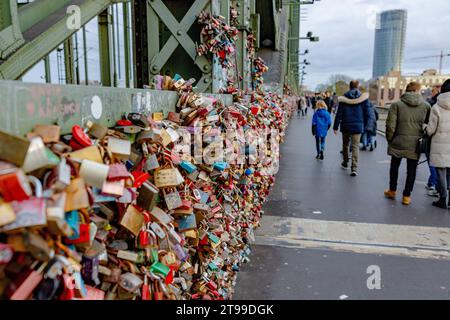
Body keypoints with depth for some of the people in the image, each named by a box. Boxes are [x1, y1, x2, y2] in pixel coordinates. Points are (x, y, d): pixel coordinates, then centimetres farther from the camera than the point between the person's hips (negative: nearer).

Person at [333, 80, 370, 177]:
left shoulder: (344, 98, -4)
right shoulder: (364, 98, -2)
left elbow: (339, 114, -4)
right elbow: (366, 113, 1)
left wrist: (336, 127, 2)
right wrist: (364, 125, 12)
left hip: (346, 126, 1)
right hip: (358, 126, 0)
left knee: (345, 145, 18)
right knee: (355, 147, 0)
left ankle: (345, 163, 33)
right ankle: (354, 168, -8)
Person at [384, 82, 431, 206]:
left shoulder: (397, 105, -6)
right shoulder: (426, 106, -1)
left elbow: (390, 125, -9)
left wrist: (390, 140, 3)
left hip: (398, 143, 0)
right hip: (416, 144, 1)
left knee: (394, 166, 18)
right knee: (411, 170, 10)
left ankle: (392, 191, 29)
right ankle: (407, 196, 15)